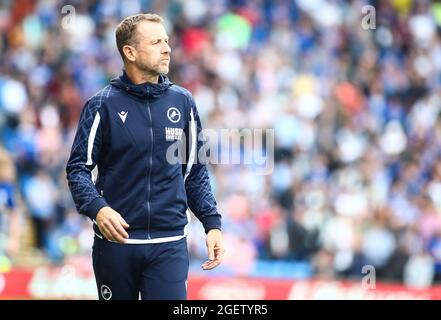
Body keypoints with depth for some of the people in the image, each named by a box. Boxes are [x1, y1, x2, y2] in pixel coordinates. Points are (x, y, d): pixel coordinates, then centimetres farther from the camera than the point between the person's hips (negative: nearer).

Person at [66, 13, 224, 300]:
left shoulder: (183, 102, 7)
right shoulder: (103, 105, -2)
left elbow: (195, 171, 13)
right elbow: (79, 168, -4)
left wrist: (212, 223, 3)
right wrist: (97, 208, -22)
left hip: (170, 244, 1)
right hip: (116, 241, -1)